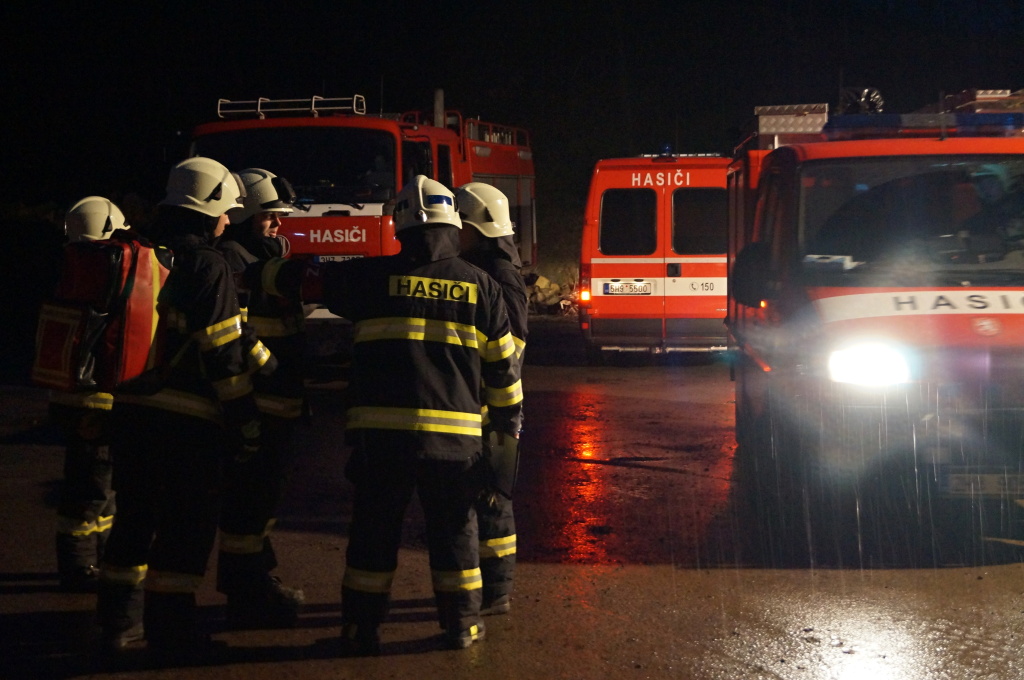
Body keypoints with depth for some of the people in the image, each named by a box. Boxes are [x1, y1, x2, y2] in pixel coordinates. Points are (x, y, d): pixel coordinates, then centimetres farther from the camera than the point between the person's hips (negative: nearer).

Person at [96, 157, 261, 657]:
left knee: (136, 514, 16)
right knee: (185, 523, 1)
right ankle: (171, 628, 3)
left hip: (131, 409, 7)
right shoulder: (207, 266, -11)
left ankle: (118, 620, 22)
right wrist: (244, 422, -9)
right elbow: (224, 353, -14)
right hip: (187, 416, -7)